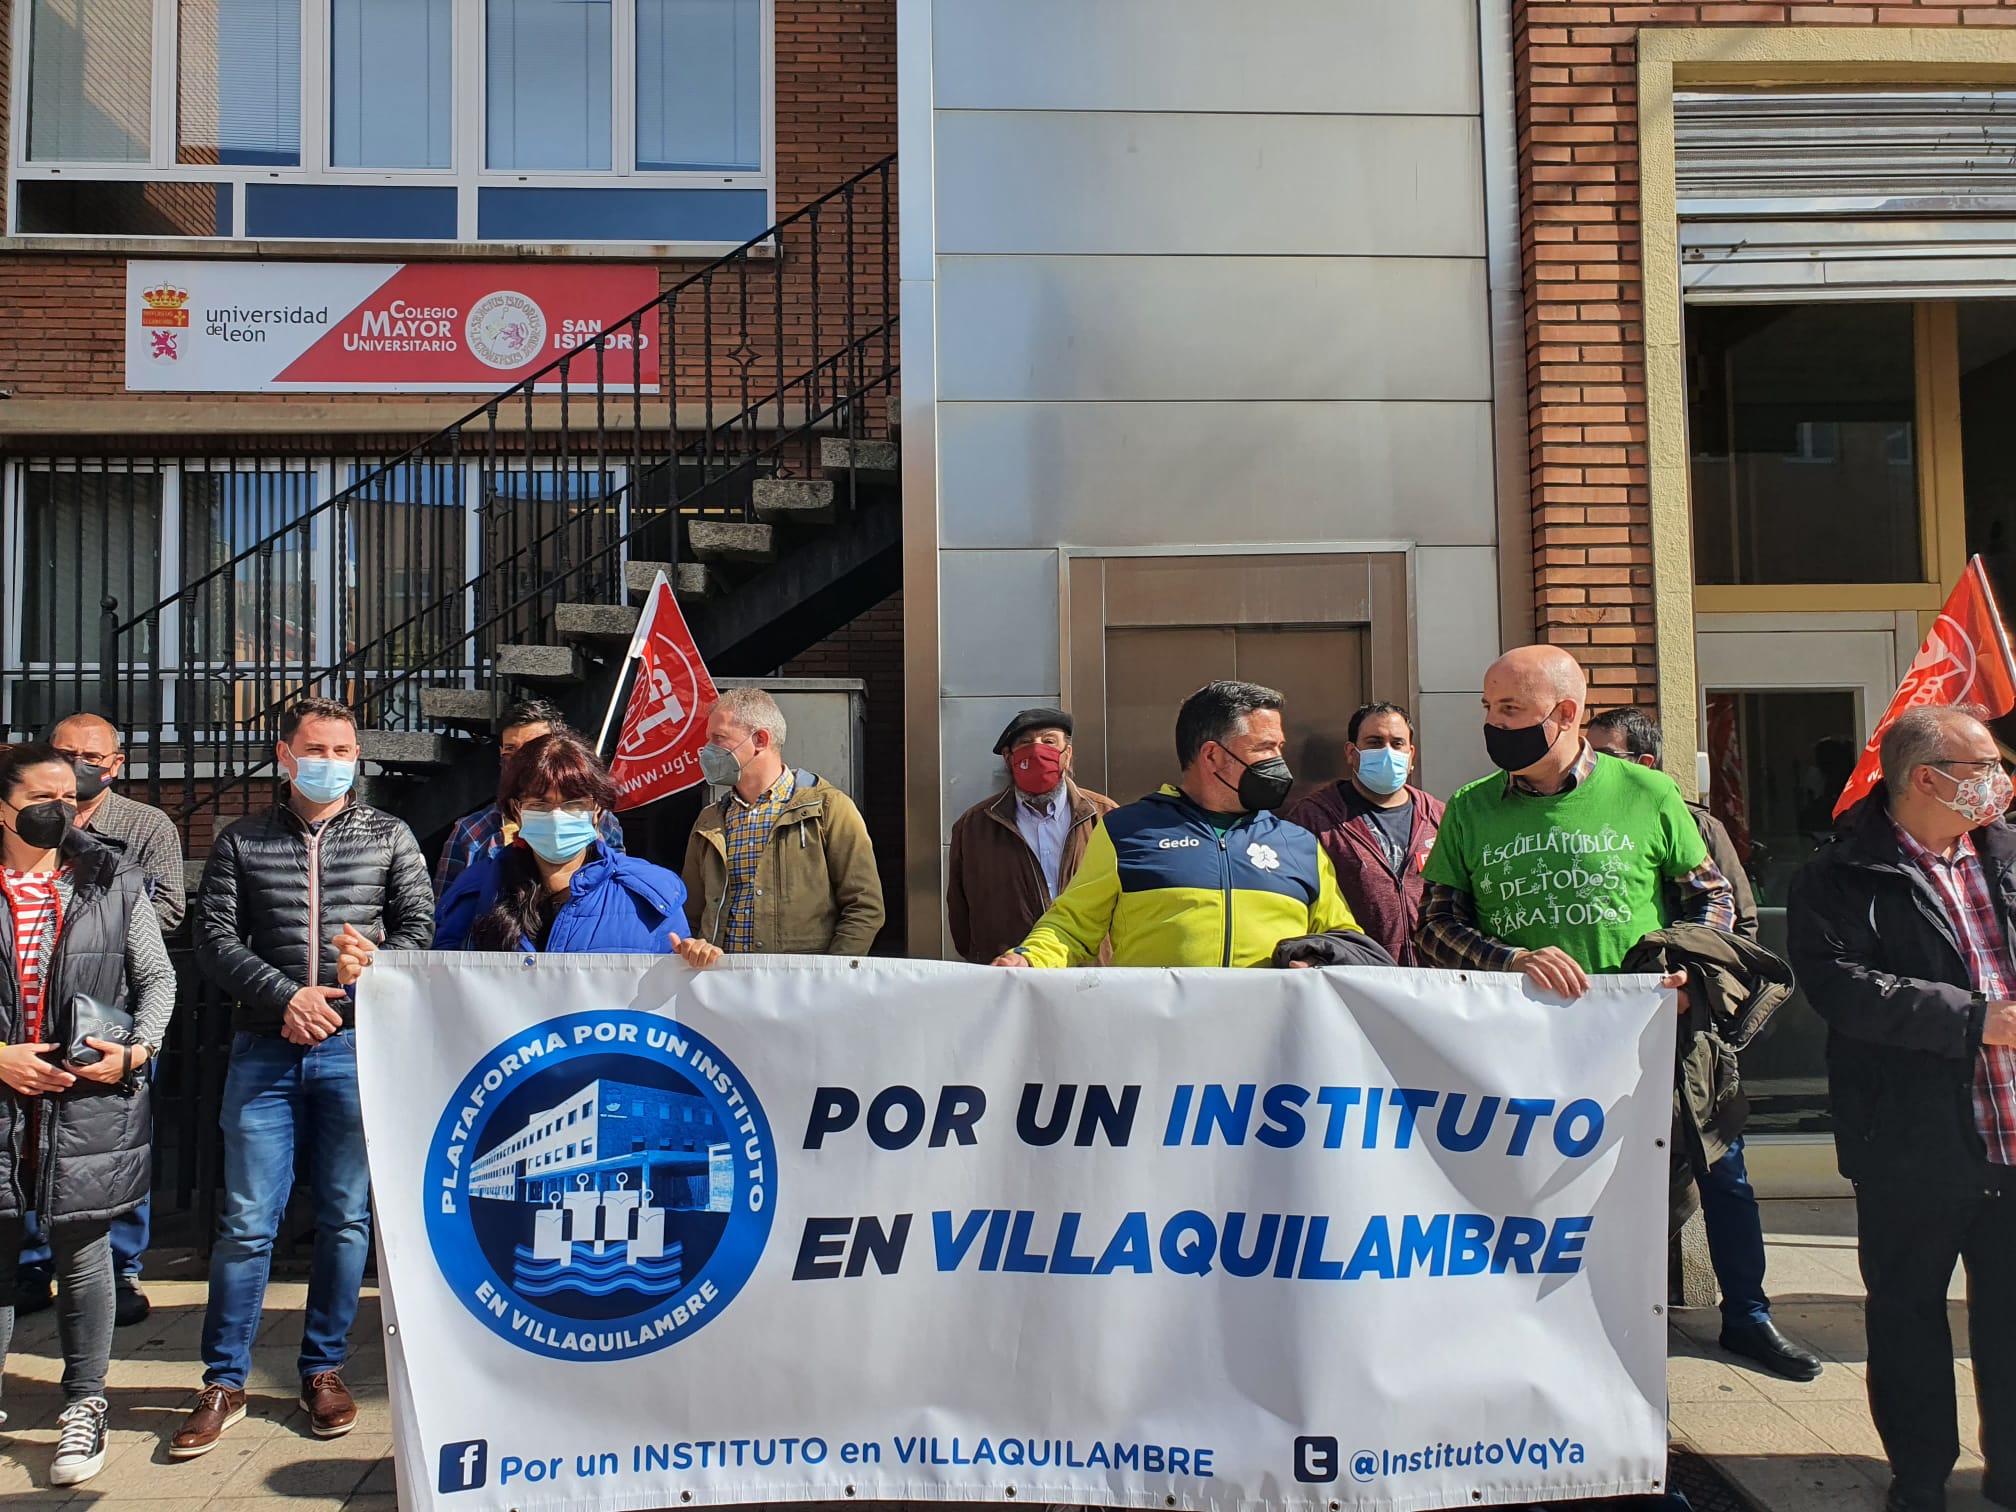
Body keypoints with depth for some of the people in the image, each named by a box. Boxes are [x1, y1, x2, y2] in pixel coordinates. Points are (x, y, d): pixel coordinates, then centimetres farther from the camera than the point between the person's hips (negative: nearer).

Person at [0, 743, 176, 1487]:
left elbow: (158, 977, 6)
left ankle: (84, 1406, 21)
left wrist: (137, 1050, -8)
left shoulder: (114, 882, 2)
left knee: (83, 1254, 7)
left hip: (90, 1101, 0)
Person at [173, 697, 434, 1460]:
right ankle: (224, 1382, 14)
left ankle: (324, 1368, 20)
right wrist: (284, 996, -11)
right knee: (246, 1219, 1)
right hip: (265, 1048, 0)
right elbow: (214, 939, 3)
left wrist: (347, 996, -9)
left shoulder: (389, 837, 9)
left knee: (346, 1217, 6)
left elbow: (418, 928, 3)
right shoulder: (242, 842, 10)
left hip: (359, 1047, 0)